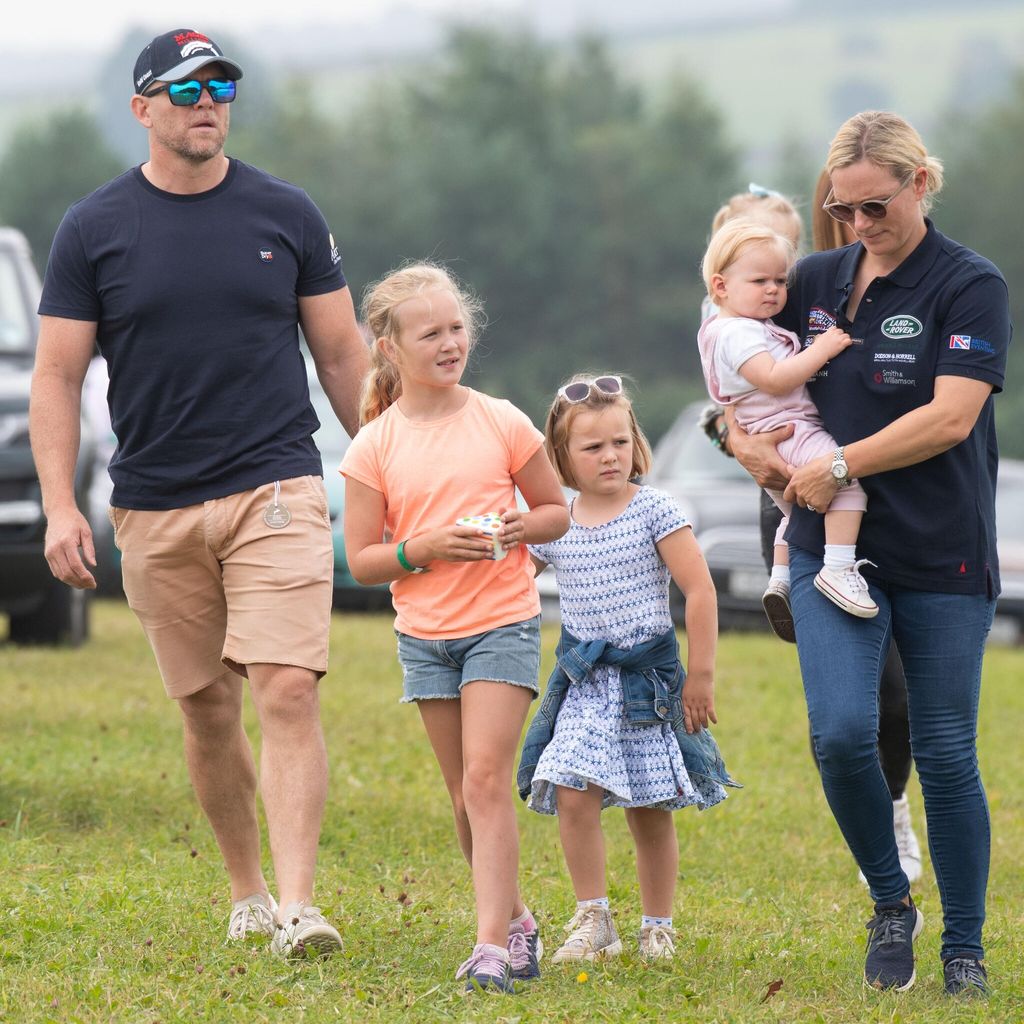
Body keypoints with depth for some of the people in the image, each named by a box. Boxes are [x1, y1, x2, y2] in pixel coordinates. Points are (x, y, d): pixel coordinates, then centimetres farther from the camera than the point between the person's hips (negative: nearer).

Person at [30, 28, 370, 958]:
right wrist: (60, 507, -6)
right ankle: (246, 891, 25)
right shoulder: (94, 230, 2)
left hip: (276, 492, -1)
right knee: (208, 712, 8)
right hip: (156, 512, 1)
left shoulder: (286, 215, 5)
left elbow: (343, 354, 11)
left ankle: (297, 906, -18)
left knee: (288, 692, -15)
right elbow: (58, 375, 3)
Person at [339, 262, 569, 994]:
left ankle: (492, 947, -17)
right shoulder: (375, 447, -3)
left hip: (503, 623, -2)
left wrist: (521, 529, -13)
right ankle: (516, 921, 28)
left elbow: (556, 511, 8)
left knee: (485, 779, -14)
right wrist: (424, 548, -18)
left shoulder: (501, 424, -3)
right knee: (466, 797, 9)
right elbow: (361, 560, -1)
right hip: (425, 632, 2)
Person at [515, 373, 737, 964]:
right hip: (584, 683, 2)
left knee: (651, 813, 3)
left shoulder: (655, 511, -6)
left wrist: (701, 676, -8)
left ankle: (658, 927, 17)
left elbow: (700, 590, -7)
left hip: (649, 677, -2)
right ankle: (594, 921, -3)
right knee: (573, 797, -14)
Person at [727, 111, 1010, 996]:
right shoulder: (816, 281, 9)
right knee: (842, 732, -14)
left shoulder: (971, 286, -6)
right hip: (833, 551, 3)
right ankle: (890, 904, 9)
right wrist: (743, 436, 3)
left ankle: (964, 949, 16)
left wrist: (839, 466, -15)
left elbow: (949, 418, -16)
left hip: (942, 557, -3)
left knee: (947, 755, 2)